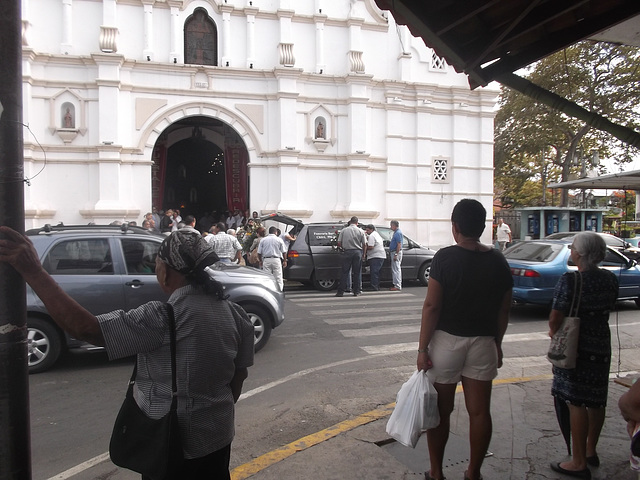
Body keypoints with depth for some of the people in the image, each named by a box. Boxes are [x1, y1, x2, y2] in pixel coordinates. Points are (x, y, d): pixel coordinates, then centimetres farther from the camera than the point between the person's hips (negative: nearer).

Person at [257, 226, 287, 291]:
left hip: (266, 260, 1)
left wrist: (260, 261, 18)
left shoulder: (263, 240, 5)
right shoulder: (279, 240, 2)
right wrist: (285, 261, 12)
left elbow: (259, 253, 5)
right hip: (276, 260, -1)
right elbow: (284, 252, 1)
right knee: (278, 278, 3)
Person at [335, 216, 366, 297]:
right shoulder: (360, 231, 3)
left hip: (347, 252, 0)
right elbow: (364, 244, 2)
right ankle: (356, 291, 9)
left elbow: (339, 243, 1)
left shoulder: (343, 230, 2)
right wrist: (363, 254, 14)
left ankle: (341, 291, -1)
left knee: (345, 272, 2)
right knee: (357, 272, 7)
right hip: (358, 252, 0)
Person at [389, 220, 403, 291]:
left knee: (396, 270, -9)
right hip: (393, 252, 11)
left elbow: (399, 245, -21)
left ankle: (397, 286, -8)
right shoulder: (396, 232, 17)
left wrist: (396, 254, -24)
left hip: (396, 253, -11)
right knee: (396, 269, 12)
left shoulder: (398, 233, -14)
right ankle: (397, 285, 17)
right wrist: (390, 253, 22)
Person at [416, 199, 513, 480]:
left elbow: (431, 306, -14)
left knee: (441, 411, 10)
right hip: (483, 343, 4)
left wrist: (422, 348, -8)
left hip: (447, 341, -3)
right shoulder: (498, 261, 0)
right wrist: (497, 344, 18)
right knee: (479, 411, 12)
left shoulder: (445, 257, -13)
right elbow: (504, 310, 6)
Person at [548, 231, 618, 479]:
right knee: (597, 402, 17)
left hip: (576, 347, -7)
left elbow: (555, 319, -21)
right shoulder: (611, 279, 3)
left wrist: (554, 333, -1)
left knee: (577, 403, 0)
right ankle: (591, 451, 33)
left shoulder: (570, 280, -19)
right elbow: (606, 309, 10)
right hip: (602, 345, 7)